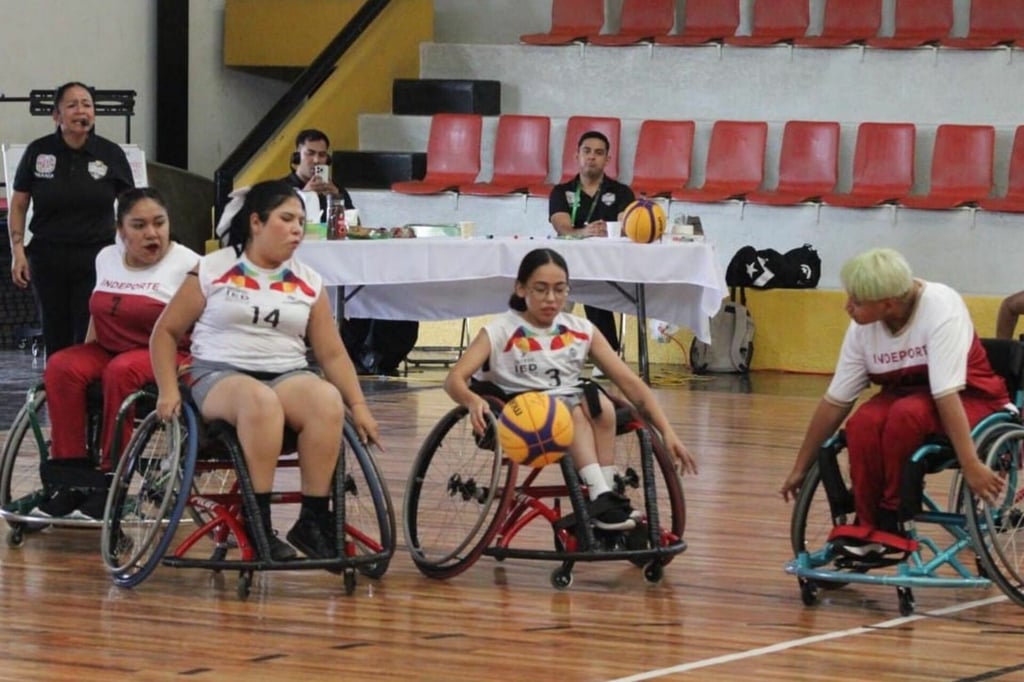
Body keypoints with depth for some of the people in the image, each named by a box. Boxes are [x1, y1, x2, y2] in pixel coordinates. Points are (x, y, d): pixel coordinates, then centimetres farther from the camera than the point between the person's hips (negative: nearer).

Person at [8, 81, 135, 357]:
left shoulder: (111, 155, 1)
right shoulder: (38, 152, 2)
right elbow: (18, 205, 8)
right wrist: (18, 250, -1)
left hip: (96, 258, -1)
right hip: (48, 259, 1)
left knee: (89, 338, -7)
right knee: (56, 337, 6)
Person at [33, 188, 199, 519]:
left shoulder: (186, 265, -6)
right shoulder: (107, 259, 12)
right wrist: (87, 359, 14)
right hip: (108, 351, 6)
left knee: (121, 371, -36)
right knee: (61, 367, -23)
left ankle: (109, 478, -29)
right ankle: (70, 477, -23)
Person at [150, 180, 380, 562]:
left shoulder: (308, 283, 13)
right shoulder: (212, 271, 5)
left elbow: (332, 353, 12)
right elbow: (166, 332, 8)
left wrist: (359, 406, 0)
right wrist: (168, 391, -4)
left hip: (288, 376, 3)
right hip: (220, 376, -3)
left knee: (328, 401, -32)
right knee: (260, 401, -40)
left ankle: (314, 519, -25)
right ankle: (259, 522, -36)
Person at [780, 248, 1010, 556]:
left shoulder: (940, 308, -27)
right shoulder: (863, 327, -12)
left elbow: (946, 393, -34)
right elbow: (835, 401, -5)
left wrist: (971, 466, -37)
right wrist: (801, 468, 0)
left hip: (967, 399, -5)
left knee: (906, 413, -35)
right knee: (863, 424, -28)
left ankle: (892, 520, -19)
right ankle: (867, 528, -16)